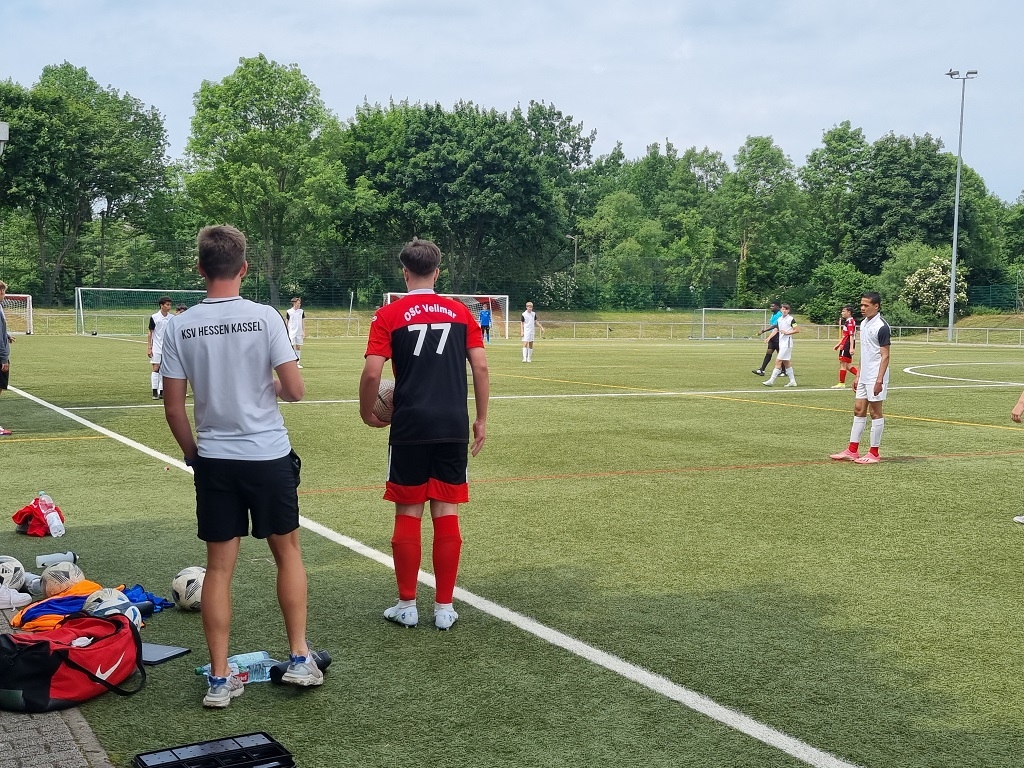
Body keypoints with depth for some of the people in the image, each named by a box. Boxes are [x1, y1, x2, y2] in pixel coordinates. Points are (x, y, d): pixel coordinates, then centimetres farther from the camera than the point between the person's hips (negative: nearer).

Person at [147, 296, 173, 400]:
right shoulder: (154, 317, -4)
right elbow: (150, 333, 0)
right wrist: (149, 347, -4)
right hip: (157, 347, -3)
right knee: (156, 368, -6)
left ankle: (162, 392, 9)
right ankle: (155, 393, -5)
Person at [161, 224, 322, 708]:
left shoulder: (180, 326, -3)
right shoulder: (264, 317, -9)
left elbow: (173, 408, 0)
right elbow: (295, 391, -9)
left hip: (214, 459, 2)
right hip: (269, 455, -2)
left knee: (219, 566, 8)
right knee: (287, 552, 16)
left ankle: (220, 679, 12)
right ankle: (299, 658, 18)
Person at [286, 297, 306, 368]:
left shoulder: (301, 311, 7)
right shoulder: (289, 312, 0)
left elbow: (303, 322, 8)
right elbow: (287, 323, 5)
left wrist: (304, 332, 1)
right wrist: (287, 333, 3)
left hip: (299, 333, 2)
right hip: (291, 332, -2)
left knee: (298, 347, 5)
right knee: (292, 347, -6)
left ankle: (298, 363, 9)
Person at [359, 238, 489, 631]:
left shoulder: (389, 315, -1)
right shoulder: (461, 312, 6)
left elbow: (372, 373, -9)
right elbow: (481, 367, 2)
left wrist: (367, 413, 7)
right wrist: (481, 419, 10)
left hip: (410, 429, -2)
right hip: (453, 428, 2)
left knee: (408, 515, 8)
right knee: (446, 514, 7)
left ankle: (407, 606, 15)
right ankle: (444, 608, 13)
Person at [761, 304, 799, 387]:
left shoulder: (791, 319, -8)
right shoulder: (779, 319, 13)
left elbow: (797, 330, -10)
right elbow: (776, 330, 15)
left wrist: (787, 332, -16)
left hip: (787, 343, -8)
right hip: (781, 343, 8)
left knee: (778, 361, -11)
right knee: (786, 362, 11)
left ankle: (771, 380, -11)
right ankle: (792, 381, 17)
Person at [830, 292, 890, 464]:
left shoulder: (881, 327, -14)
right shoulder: (863, 323, 11)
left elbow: (885, 356, -15)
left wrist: (879, 380, -20)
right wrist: (858, 375, 17)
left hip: (875, 378, -8)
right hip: (864, 377, 9)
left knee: (875, 413, -1)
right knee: (858, 410, 9)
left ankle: (874, 453, 7)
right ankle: (852, 451, 13)